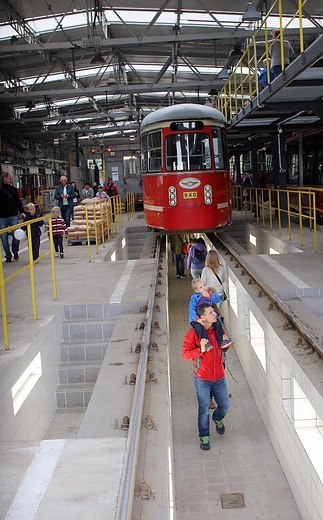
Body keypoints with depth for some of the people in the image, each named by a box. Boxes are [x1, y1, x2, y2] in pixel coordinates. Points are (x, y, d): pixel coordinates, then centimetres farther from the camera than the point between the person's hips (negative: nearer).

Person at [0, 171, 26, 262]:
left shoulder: (14, 189, 11)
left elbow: (18, 201, 14)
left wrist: (22, 211, 1)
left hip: (13, 216, 2)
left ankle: (15, 252, 15)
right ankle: (8, 255, 12)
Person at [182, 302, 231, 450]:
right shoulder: (193, 334, -16)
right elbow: (185, 353, -15)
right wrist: (201, 350, -28)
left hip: (219, 377, 4)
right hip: (202, 379, -4)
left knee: (225, 405, 14)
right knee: (204, 409, 5)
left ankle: (217, 419, 48)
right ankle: (204, 437, 24)